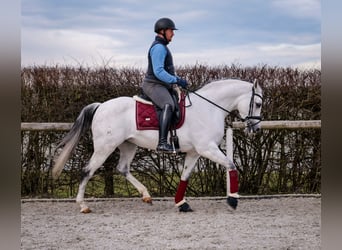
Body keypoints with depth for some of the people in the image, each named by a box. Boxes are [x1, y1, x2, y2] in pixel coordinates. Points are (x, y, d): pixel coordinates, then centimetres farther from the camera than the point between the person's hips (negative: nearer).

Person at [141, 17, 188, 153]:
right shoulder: (158, 47, -13)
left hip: (162, 85, 12)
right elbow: (158, 72, -22)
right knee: (168, 106, -33)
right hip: (153, 85, -12)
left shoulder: (162, 47, 21)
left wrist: (178, 80, 18)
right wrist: (176, 80, -22)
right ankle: (162, 143, -44)